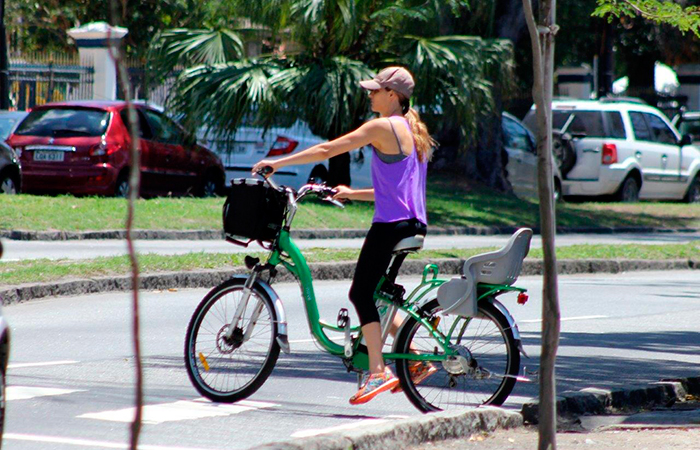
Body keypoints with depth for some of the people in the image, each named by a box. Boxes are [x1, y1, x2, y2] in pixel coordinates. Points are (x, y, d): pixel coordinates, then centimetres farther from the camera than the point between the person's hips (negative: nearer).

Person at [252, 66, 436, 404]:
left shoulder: (383, 127, -9)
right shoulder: (412, 130, 19)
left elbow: (327, 150, -9)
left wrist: (277, 163, -3)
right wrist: (353, 194, 24)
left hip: (391, 224, -9)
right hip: (414, 224, 9)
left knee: (362, 293, -7)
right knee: (370, 294, 15)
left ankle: (378, 370, -14)